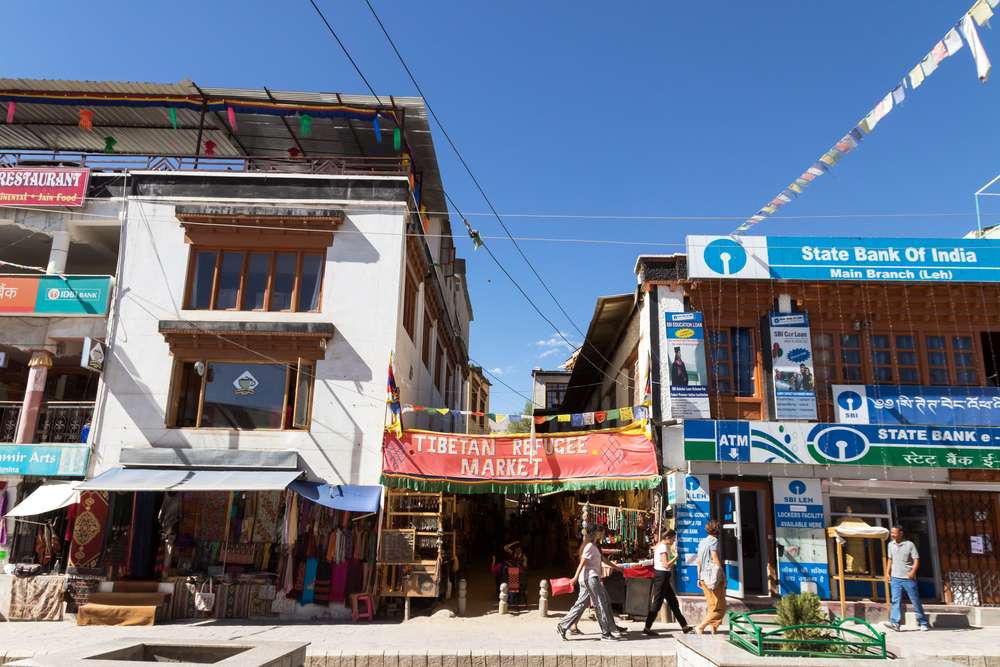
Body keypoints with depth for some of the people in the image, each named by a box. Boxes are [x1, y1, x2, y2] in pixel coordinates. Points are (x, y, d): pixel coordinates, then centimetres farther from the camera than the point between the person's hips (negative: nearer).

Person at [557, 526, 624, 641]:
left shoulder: (595, 547, 18)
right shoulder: (589, 546, -11)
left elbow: (604, 560, 28)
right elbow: (582, 562, -18)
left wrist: (617, 568, 35)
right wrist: (576, 577, -22)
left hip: (593, 579, 10)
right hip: (590, 578, -10)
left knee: (581, 605, 8)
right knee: (601, 604, -3)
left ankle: (562, 627, 10)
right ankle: (606, 633, 3)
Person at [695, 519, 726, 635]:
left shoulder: (702, 542, 12)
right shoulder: (714, 540, -11)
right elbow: (716, 561, -16)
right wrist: (724, 577, -10)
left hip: (704, 578, 8)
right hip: (713, 576, -8)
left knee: (712, 606, 17)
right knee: (719, 608, -1)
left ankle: (713, 628, 14)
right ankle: (700, 627, -6)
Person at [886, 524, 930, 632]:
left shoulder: (909, 544, -6)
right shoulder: (891, 545, 9)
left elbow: (916, 560, -8)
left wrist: (913, 571, -22)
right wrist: (888, 573, 12)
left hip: (908, 578, -4)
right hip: (895, 578, 4)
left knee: (916, 601, 6)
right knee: (896, 601, -6)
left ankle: (923, 623, 21)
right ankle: (895, 623, -12)